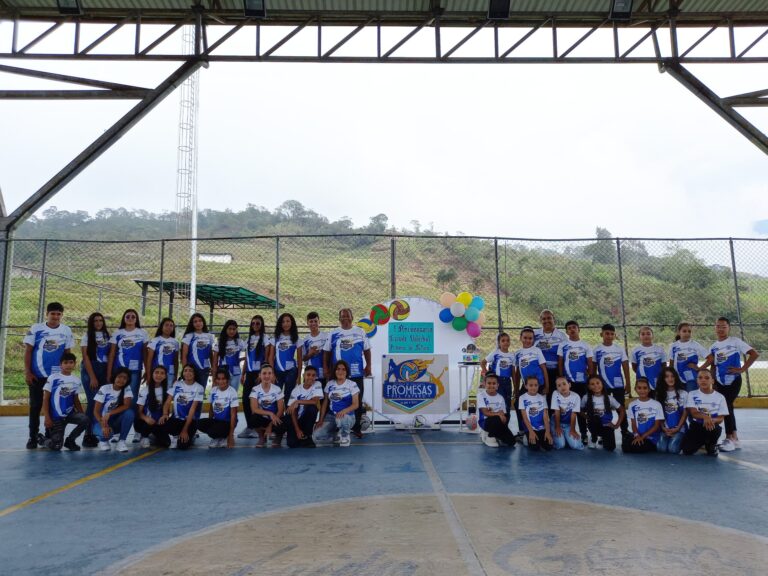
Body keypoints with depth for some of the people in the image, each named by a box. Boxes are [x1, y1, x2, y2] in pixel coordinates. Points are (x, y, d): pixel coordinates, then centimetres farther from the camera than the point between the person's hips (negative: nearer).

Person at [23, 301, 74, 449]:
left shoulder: (66, 331, 2)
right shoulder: (35, 329, -4)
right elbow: (28, 351, -2)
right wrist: (27, 372, -7)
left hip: (57, 375, 2)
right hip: (37, 375, -2)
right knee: (35, 406, 4)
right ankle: (33, 436, 15)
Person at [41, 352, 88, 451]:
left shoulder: (76, 380, 4)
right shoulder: (53, 378, -7)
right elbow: (45, 399, -5)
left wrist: (82, 414, 2)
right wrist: (47, 417, -11)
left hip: (70, 414, 4)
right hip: (56, 416, -3)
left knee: (85, 419, -28)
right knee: (56, 446, -12)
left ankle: (70, 440, -1)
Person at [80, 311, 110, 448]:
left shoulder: (107, 336, 12)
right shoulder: (87, 336, 0)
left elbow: (110, 356, 11)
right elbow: (86, 357, -6)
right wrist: (92, 377, -12)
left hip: (105, 371, 4)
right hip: (90, 370, -4)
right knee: (93, 402, -9)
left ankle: (96, 433, 8)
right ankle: (88, 435, -3)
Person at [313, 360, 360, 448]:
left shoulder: (352, 384, -4)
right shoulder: (329, 384, 7)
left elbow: (356, 404, -10)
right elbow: (325, 403, 10)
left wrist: (344, 411, -28)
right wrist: (321, 420, 1)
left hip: (347, 416, -3)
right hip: (330, 416, 3)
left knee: (341, 419, -42)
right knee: (316, 437, -20)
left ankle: (345, 436, -6)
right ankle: (338, 435, 10)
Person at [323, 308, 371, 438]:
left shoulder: (360, 332, 5)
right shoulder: (333, 333, 4)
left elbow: (367, 350, 8)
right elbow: (326, 352, 7)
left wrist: (368, 366, 2)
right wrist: (325, 368, 0)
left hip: (357, 373, 0)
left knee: (357, 401, 5)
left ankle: (356, 427, 17)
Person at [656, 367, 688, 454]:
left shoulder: (683, 394, 2)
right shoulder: (660, 394, 7)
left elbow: (685, 413, 0)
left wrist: (677, 429, -9)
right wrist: (663, 428, -8)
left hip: (679, 429, -2)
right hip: (665, 429, 2)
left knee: (673, 449, -24)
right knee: (661, 448, -21)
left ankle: (680, 442, 10)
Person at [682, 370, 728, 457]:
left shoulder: (720, 397, 1)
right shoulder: (692, 394, 1)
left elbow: (721, 418, -3)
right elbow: (694, 413, -10)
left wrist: (712, 420, -28)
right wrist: (705, 416, -33)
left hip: (712, 425, -1)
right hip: (696, 426, 1)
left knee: (716, 428, -39)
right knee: (687, 450, -19)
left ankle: (711, 445, -1)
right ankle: (702, 442, 20)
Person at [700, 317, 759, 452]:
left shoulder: (735, 341, -5)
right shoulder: (713, 347, 10)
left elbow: (754, 354, -11)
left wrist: (742, 369, -15)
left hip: (733, 380, -5)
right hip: (720, 381, 5)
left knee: (727, 406, -11)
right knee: (726, 407, 7)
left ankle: (731, 438, -1)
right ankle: (734, 438, 16)